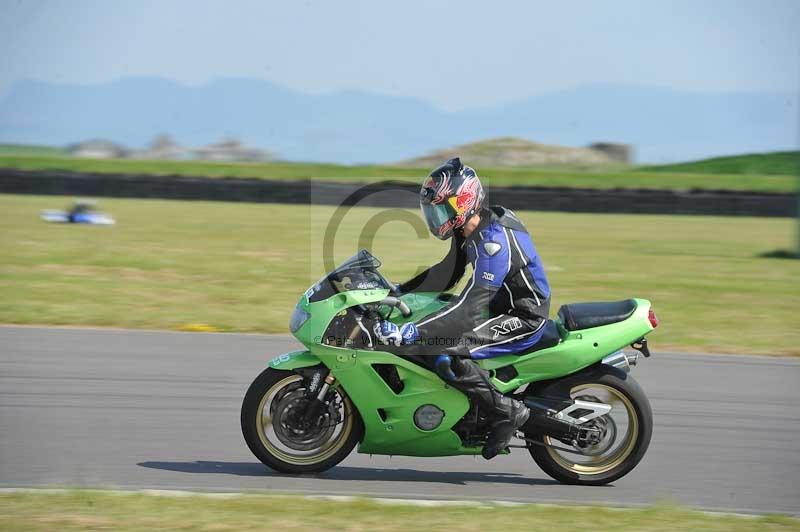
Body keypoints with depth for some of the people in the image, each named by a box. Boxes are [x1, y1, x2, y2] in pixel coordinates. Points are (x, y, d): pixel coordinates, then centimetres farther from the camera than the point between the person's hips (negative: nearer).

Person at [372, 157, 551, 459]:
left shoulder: (495, 241, -27)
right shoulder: (470, 231, 4)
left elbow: (468, 308, -34)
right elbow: (445, 275, 19)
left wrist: (410, 333, -39)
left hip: (523, 319, -11)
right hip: (503, 308, 11)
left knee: (443, 353, -26)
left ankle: (505, 411, -14)